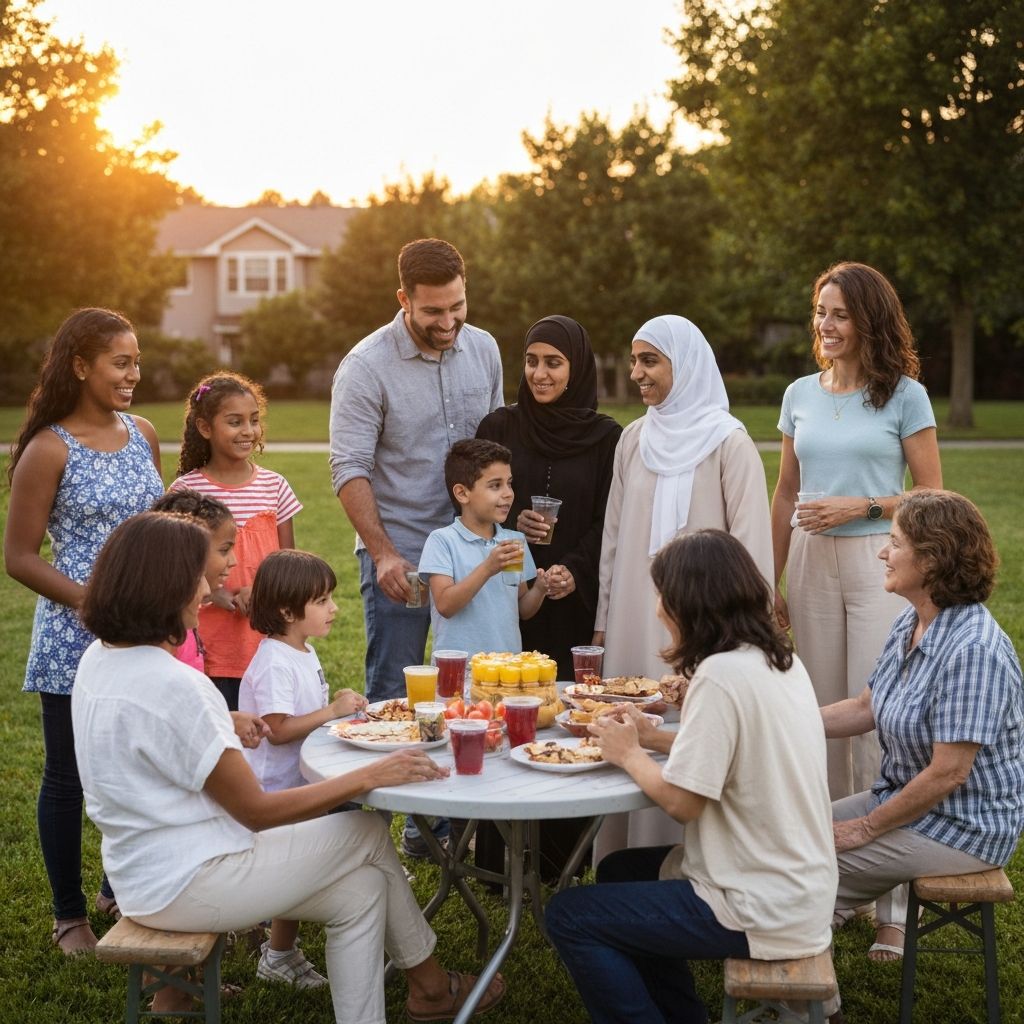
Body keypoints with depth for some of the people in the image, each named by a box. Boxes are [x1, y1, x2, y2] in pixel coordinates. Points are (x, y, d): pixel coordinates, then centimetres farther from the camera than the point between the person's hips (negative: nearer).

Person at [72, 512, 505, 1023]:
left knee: (358, 888, 8)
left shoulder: (98, 658, 3)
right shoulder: (172, 685, -26)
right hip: (183, 887, -9)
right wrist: (369, 775, -18)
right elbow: (256, 811, -21)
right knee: (367, 832, 5)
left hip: (142, 875, 9)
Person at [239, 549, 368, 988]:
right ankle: (280, 957, 15)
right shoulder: (274, 664, -23)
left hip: (304, 783, 10)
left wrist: (338, 703, 6)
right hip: (279, 791, -10)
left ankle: (281, 946, 31)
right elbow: (278, 729, -27)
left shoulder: (303, 653, 10)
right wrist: (332, 711, -25)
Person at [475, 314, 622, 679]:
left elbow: (609, 521, 0)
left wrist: (576, 571, -15)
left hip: (577, 602, 0)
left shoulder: (605, 436, 2)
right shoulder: (498, 427, 5)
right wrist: (511, 522, -14)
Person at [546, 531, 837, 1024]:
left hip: (763, 910, -9)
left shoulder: (721, 675, -23)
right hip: (796, 885, 9)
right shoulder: (778, 658, 5)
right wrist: (657, 739, 5)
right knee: (617, 871, 25)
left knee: (569, 916, -1)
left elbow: (682, 801, -21)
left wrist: (629, 755, -4)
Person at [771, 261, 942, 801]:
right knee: (821, 705, 9)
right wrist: (769, 586, 14)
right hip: (811, 562, 4)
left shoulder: (905, 396, -3)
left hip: (878, 564, -4)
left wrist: (860, 506, -15)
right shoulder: (800, 395, 10)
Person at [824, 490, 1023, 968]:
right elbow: (866, 708, 10)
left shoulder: (973, 650, -29)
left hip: (963, 829, -9)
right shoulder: (910, 623, 0)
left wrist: (868, 827, -16)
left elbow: (948, 773, -27)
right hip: (905, 796, 9)